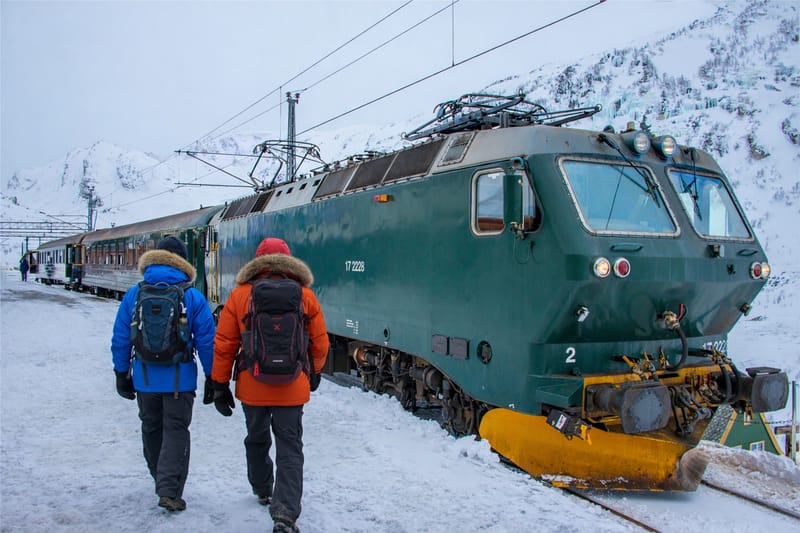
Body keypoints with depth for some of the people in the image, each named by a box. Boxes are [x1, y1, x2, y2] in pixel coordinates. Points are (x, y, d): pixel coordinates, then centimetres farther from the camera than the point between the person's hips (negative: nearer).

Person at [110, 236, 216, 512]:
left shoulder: (134, 295, -1)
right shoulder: (193, 297, -7)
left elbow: (120, 340, 3)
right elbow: (206, 342, -6)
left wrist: (122, 373, 14)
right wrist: (212, 378, 2)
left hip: (145, 378, 3)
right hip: (180, 378, -3)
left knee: (151, 430, 19)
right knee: (176, 431, 5)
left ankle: (162, 482, 35)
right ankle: (169, 490, -4)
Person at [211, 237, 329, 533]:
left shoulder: (239, 295, -3)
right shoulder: (305, 296, -2)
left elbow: (224, 344, -2)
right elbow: (320, 344, 3)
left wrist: (220, 384, 6)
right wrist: (314, 373, 21)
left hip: (252, 387, 1)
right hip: (292, 389, -1)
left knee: (256, 439, 24)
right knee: (290, 450, 5)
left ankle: (263, 492, 43)